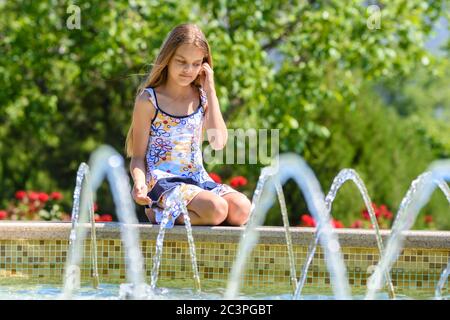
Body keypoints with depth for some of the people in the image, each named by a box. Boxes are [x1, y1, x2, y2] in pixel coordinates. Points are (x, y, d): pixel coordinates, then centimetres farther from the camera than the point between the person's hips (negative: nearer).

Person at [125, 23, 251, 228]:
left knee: (241, 209, -21)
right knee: (216, 209, -30)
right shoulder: (149, 100, -3)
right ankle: (159, 214, -7)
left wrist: (210, 92, -2)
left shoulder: (201, 96, 11)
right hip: (163, 181, -6)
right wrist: (140, 183, -23)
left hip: (197, 179, 6)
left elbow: (218, 142, -4)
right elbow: (138, 156, -1)